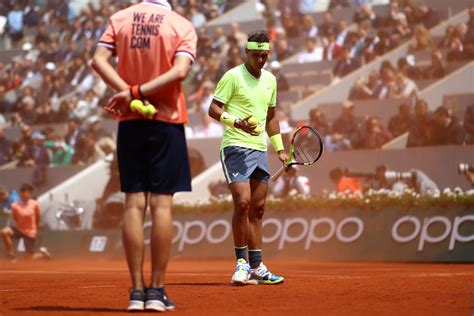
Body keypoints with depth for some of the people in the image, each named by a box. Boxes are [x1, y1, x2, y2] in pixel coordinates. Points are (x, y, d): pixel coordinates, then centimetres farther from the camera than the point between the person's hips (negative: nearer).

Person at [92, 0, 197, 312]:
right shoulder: (183, 26, -3)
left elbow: (99, 60, -7)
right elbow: (180, 70, -18)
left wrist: (128, 92, -14)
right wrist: (137, 93, -17)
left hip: (130, 122, 2)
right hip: (166, 122, -2)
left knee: (134, 204, 3)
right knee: (162, 204, -1)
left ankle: (137, 291, 1)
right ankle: (157, 291, -1)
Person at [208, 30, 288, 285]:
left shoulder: (270, 80, 15)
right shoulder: (233, 76, -6)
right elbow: (214, 109, -9)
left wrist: (280, 149, 21)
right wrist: (237, 123, -25)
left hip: (260, 149, 7)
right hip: (235, 147, -7)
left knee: (257, 209, 7)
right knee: (242, 203, -16)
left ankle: (256, 267, 11)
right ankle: (241, 262, -5)